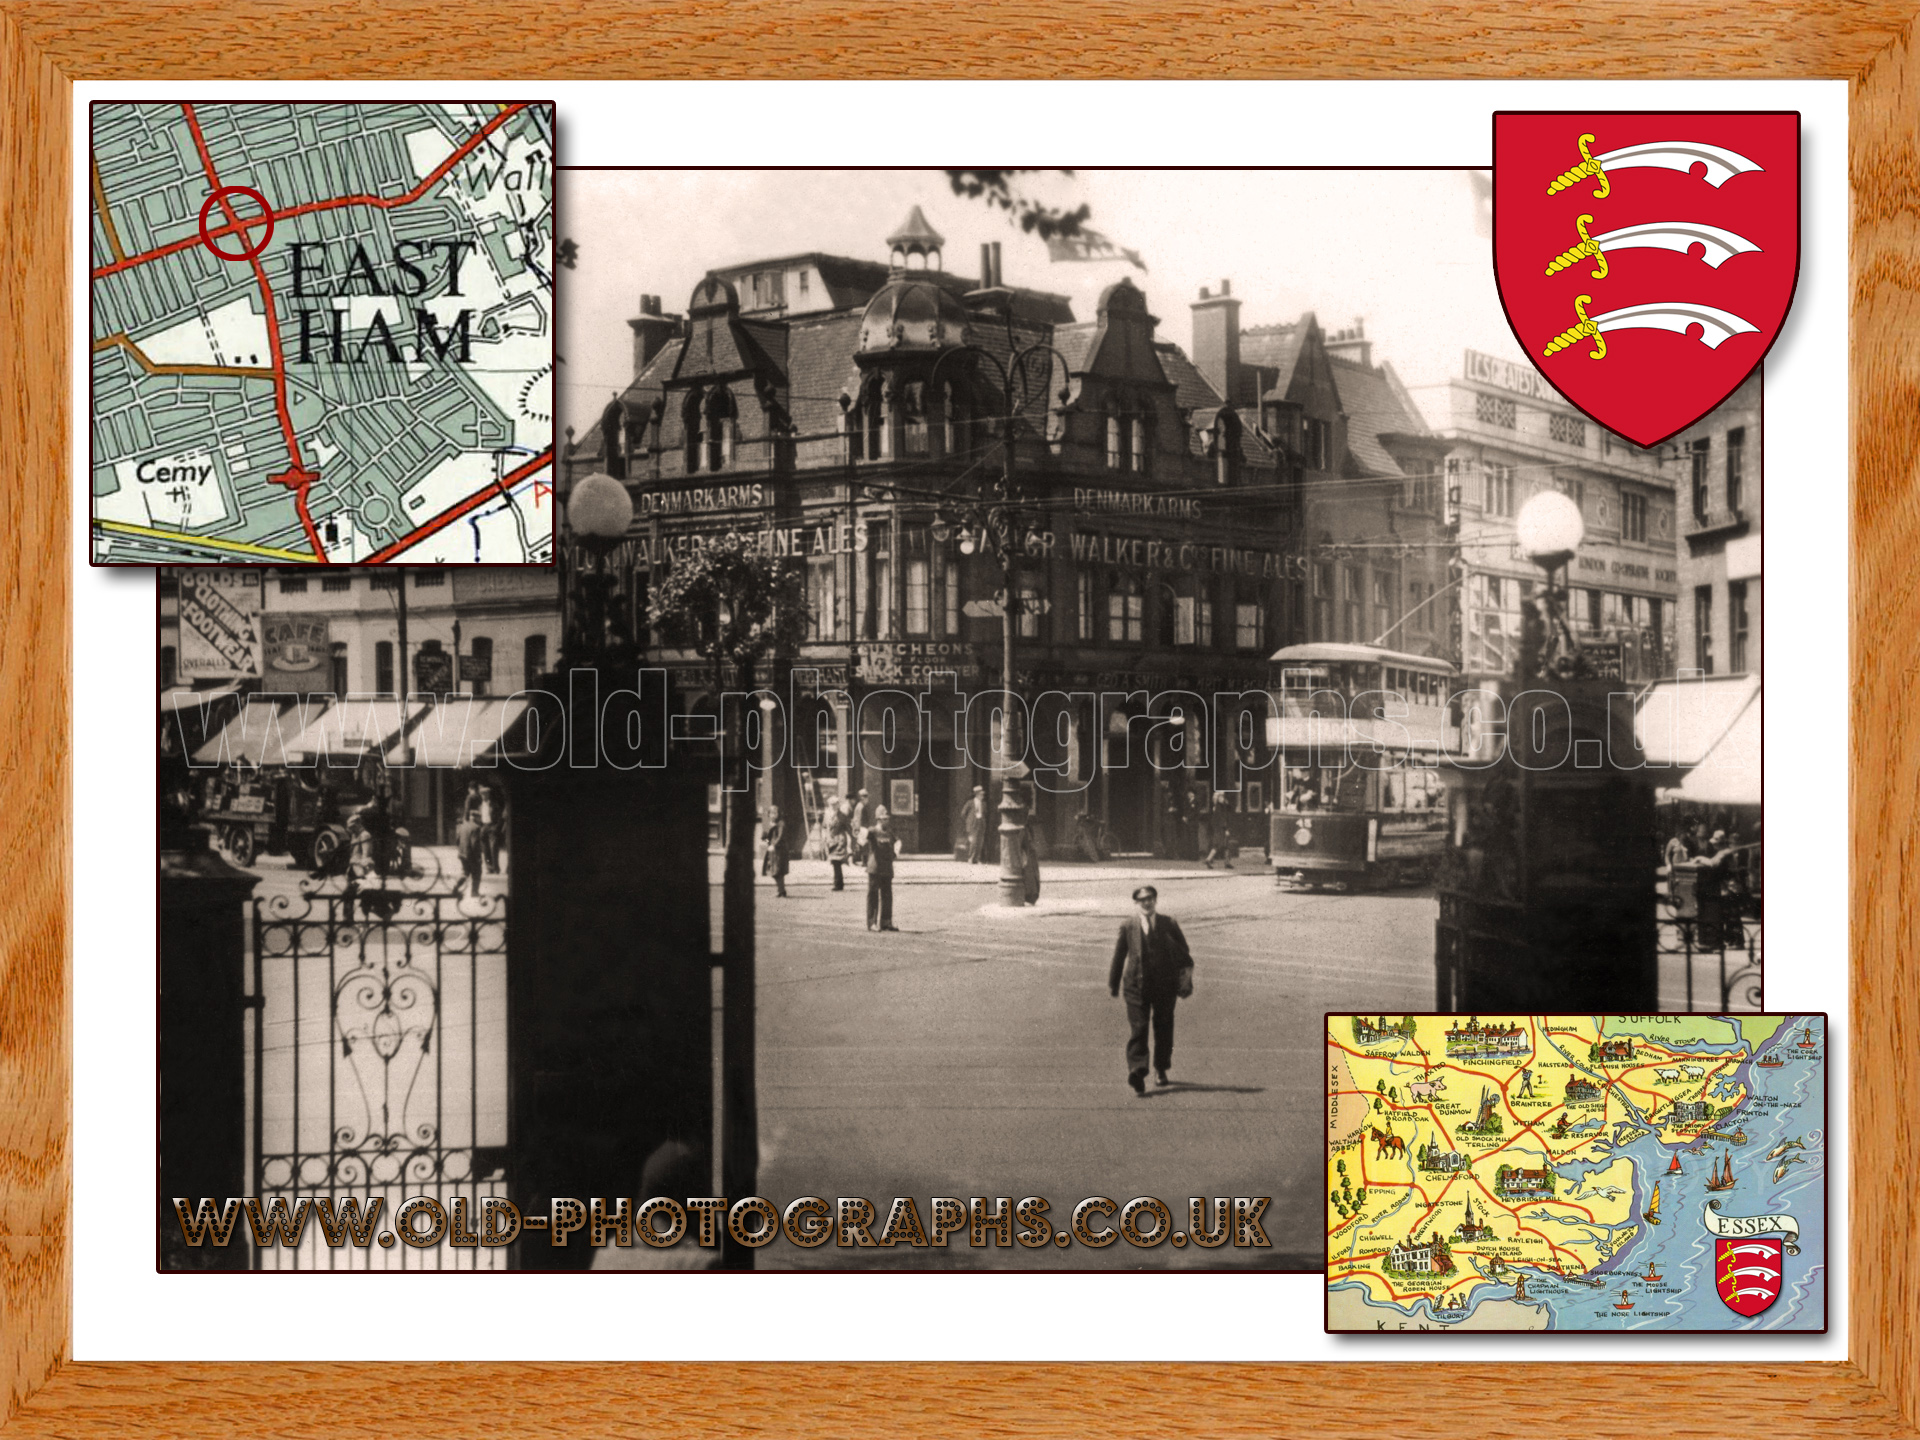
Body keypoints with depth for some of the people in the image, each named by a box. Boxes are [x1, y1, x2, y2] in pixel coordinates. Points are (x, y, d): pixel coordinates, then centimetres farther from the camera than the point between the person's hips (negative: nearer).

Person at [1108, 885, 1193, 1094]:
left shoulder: (1169, 924, 4)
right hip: (1137, 985, -2)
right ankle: (1137, 1072, -17)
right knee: (1137, 1028, -10)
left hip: (1165, 984, 2)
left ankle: (1160, 1070, 28)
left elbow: (1183, 953, 9)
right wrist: (1113, 984, 8)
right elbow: (1118, 956, 7)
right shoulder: (1127, 926, 2)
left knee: (1163, 1028, 11)